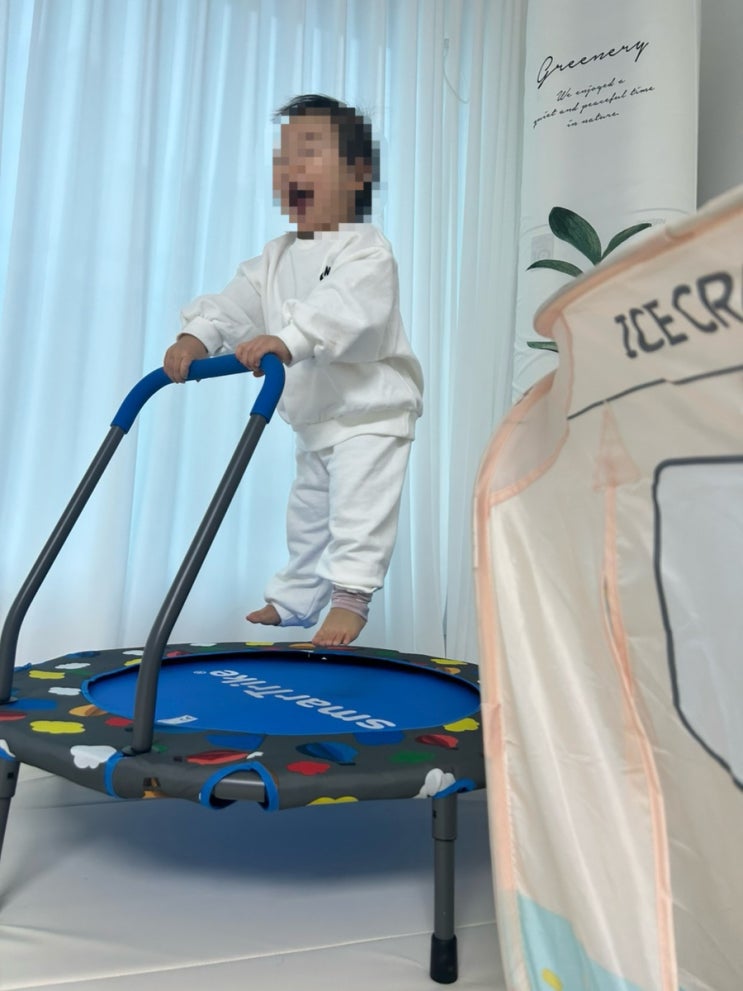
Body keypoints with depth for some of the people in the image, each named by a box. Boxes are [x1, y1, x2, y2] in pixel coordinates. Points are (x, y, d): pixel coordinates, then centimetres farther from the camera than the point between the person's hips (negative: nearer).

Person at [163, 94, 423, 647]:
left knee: (359, 510, -12)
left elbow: (345, 309, -35)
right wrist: (195, 337, -23)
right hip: (314, 420, 8)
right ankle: (293, 600, 32)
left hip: (372, 413, -8)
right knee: (307, 514, 18)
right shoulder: (276, 259, 8)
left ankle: (351, 597, -1)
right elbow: (236, 303, -3)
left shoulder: (367, 250, -16)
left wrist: (287, 339, -50)